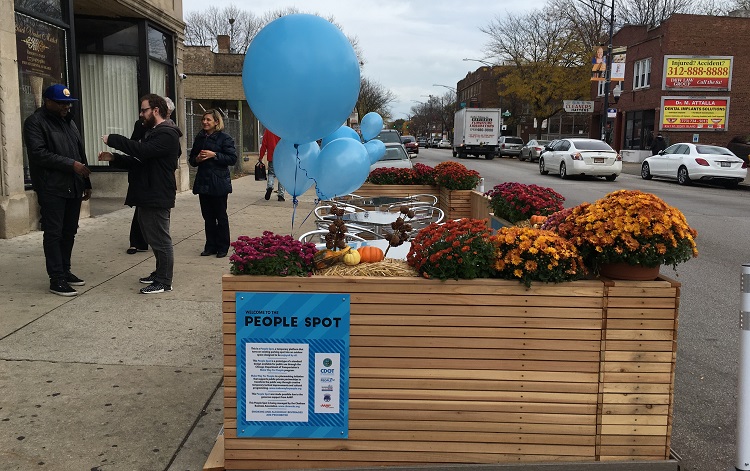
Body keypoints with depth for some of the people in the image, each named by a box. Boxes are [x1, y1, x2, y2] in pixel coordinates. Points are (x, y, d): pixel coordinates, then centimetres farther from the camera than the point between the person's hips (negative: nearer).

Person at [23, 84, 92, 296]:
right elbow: (39, 153, -17)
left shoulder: (68, 121, 18)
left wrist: (86, 183, 17)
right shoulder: (35, 123, -5)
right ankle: (56, 278, 0)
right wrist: (71, 165, -20)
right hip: (51, 189, -7)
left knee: (69, 232, 11)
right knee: (54, 233, -4)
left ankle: (65, 271, 23)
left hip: (73, 187, 7)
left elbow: (81, 154, 20)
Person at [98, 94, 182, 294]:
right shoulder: (152, 132, 20)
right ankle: (160, 274, 28)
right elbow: (139, 161, 19)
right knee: (154, 238, 17)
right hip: (148, 196, 10)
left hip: (158, 197, -10)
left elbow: (142, 150, -28)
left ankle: (164, 281, 3)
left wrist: (112, 139, -20)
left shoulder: (167, 134, -15)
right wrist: (113, 158, 6)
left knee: (160, 240, -4)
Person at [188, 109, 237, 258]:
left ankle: (223, 247, 12)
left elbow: (232, 158, -13)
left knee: (221, 216, 3)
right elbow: (191, 159, 18)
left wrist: (214, 155, -19)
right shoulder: (199, 138, 12)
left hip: (219, 183, -6)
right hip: (203, 182, 6)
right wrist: (197, 159, -4)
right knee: (208, 216, 10)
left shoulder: (224, 138, -6)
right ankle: (210, 246, 19)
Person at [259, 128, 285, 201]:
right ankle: (281, 195, 2)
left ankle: (269, 186, -16)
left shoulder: (268, 130, 0)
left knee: (271, 173, 13)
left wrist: (261, 156, 7)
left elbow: (264, 144, 1)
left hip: (271, 157, 1)